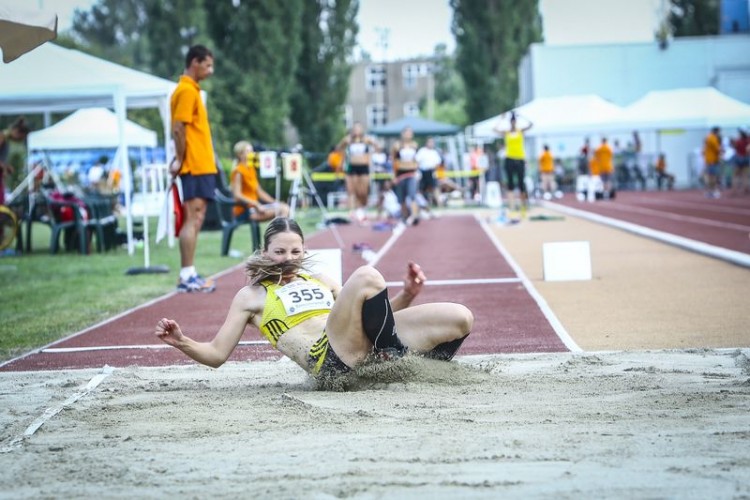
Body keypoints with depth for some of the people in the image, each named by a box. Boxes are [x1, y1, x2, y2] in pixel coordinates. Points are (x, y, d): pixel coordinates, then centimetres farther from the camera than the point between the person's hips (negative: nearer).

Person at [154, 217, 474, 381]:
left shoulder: (322, 282, 32)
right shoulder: (252, 296, 19)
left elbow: (369, 318, 32)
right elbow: (217, 354, 13)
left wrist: (406, 296, 14)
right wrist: (182, 342, -7)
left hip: (369, 348, 5)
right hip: (331, 359, -5)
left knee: (460, 319, -12)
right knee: (366, 276, -32)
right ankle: (395, 358, -19)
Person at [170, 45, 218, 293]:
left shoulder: (191, 90, 19)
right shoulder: (186, 91, -11)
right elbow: (178, 129, -17)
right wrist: (180, 159, -15)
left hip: (202, 167, 10)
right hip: (196, 167, -10)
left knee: (195, 220, 9)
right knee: (193, 219, -10)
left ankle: (188, 275, 11)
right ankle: (187, 276, -10)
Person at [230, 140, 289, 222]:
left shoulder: (251, 169, 17)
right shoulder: (238, 172, -9)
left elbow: (259, 191, 20)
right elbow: (237, 195, -19)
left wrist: (274, 202, 8)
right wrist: (257, 204, -28)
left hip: (253, 207, 9)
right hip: (244, 210, -9)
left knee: (285, 208, -6)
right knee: (277, 210, -25)